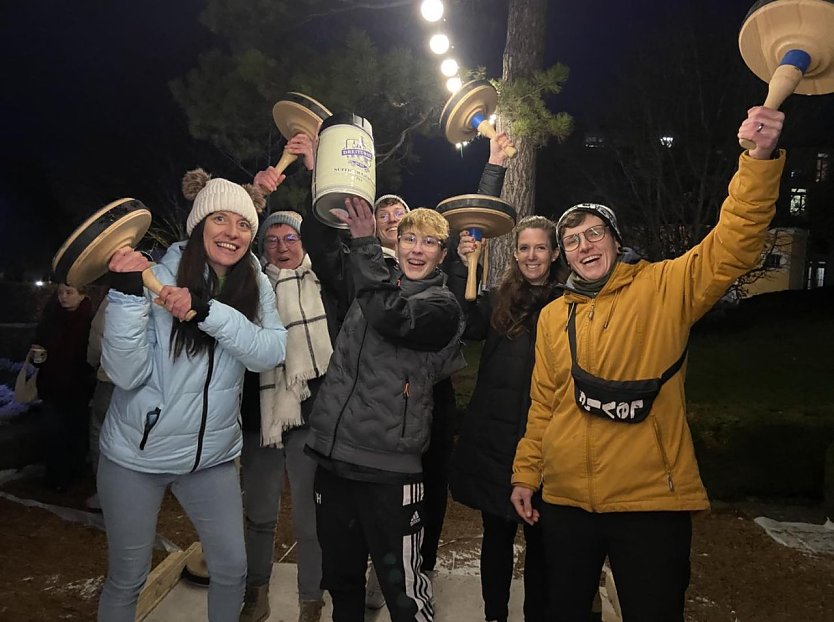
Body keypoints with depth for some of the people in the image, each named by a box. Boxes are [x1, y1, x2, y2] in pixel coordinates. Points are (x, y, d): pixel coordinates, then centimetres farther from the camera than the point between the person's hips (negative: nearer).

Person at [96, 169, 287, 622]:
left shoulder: (256, 286, -4)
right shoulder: (158, 277, -15)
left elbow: (270, 352, -21)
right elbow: (125, 373, -19)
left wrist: (207, 309, -33)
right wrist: (127, 294, -31)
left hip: (212, 456, 3)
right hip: (136, 454, -2)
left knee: (232, 570, 12)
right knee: (126, 578, 13)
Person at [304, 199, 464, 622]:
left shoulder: (443, 306, -4)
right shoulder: (377, 284, 12)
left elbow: (391, 316, -24)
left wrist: (365, 242, -22)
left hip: (388, 467, -5)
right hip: (333, 456, 6)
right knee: (340, 579, 19)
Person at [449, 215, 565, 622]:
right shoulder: (500, 298, 8)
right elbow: (468, 326, -10)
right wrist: (464, 268, -14)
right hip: (494, 436, 3)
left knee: (539, 537, 9)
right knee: (497, 532, 14)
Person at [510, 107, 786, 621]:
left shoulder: (663, 289, -4)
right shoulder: (553, 317, 7)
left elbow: (733, 247, -18)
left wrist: (761, 159, -29)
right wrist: (526, 472, 12)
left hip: (651, 502, -4)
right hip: (566, 502, 4)